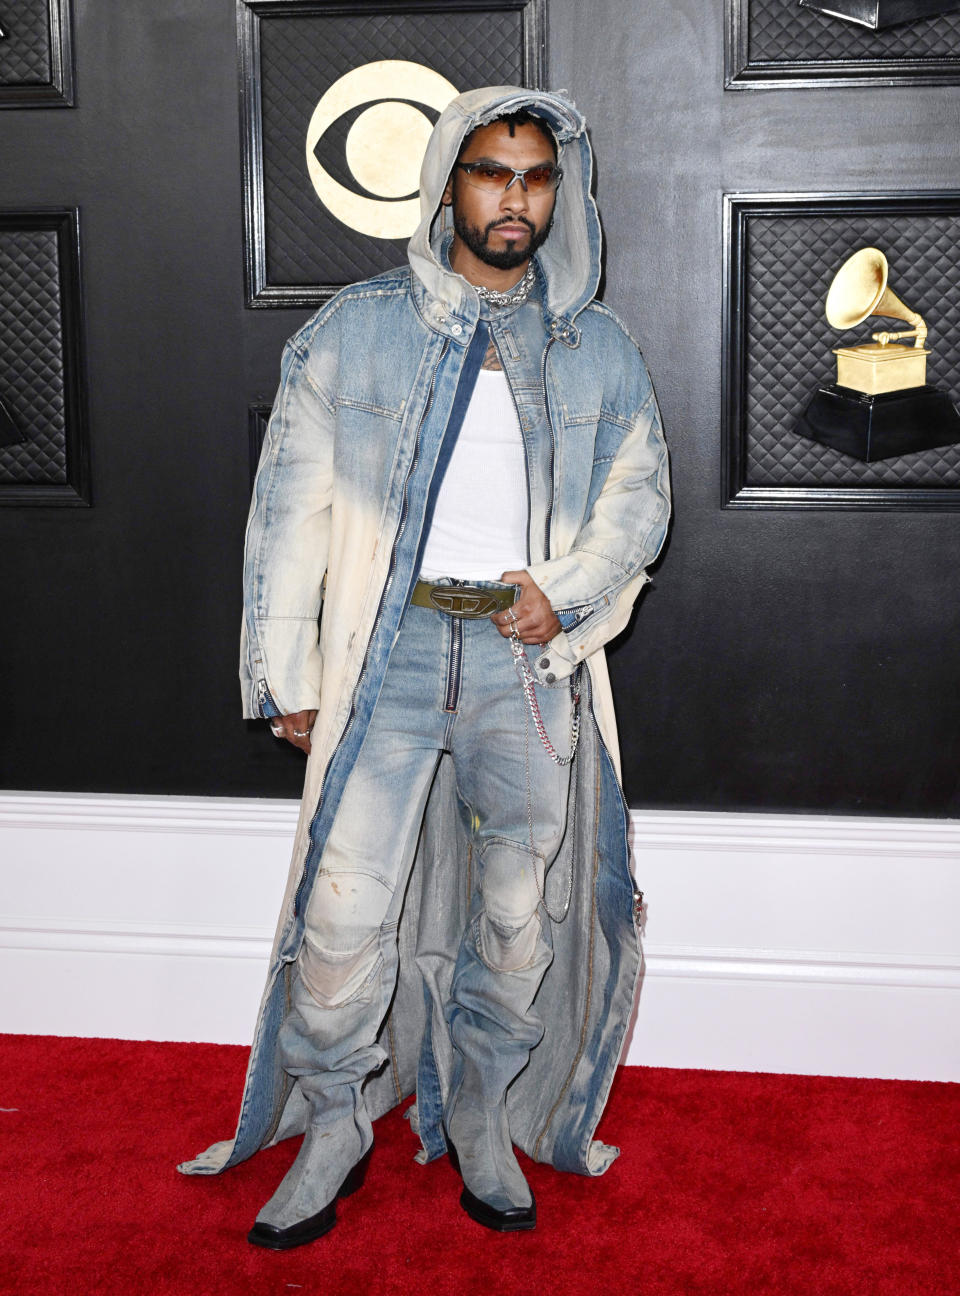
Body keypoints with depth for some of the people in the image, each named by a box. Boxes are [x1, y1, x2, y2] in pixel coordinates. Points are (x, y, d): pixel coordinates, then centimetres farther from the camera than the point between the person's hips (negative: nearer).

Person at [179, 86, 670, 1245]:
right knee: (344, 909, -5)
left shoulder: (600, 351, 11)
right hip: (394, 650, -1)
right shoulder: (355, 331, 5)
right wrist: (287, 674, 0)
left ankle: (482, 1118, 29)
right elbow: (291, 506, 4)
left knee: (524, 913, 8)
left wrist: (563, 585, -8)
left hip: (533, 660, 2)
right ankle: (334, 1130, 16)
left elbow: (640, 498, 12)